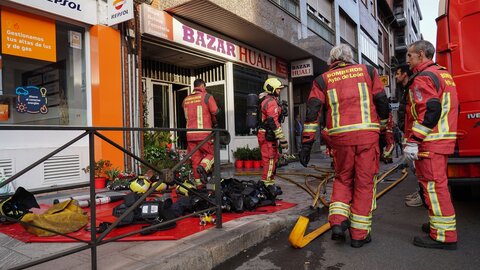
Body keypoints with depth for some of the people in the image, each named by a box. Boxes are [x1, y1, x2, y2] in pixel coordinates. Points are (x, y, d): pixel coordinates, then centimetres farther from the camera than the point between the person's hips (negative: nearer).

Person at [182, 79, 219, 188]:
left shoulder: (185, 100, 15)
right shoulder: (206, 96, 0)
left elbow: (187, 116, 16)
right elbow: (215, 112, -6)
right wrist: (214, 123, 13)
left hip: (190, 134, 5)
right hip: (204, 134, -5)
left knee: (195, 159, 10)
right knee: (211, 153, 11)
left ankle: (199, 184, 13)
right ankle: (203, 167, -16)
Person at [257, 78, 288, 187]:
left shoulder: (265, 100, 19)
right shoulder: (271, 101, -15)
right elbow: (274, 122, -23)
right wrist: (282, 139, -23)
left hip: (264, 133, 11)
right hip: (268, 136, -11)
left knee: (273, 159, 16)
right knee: (270, 160, -7)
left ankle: (270, 183, 24)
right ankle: (267, 184, -2)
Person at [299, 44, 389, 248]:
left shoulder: (322, 80, 11)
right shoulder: (367, 71, 13)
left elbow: (312, 111, 0)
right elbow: (382, 102, 10)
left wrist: (306, 144, -1)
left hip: (340, 136, 1)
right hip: (367, 133, 0)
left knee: (343, 179, 19)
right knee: (364, 182, 8)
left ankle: (338, 222, 5)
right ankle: (359, 234, 13)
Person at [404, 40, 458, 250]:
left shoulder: (423, 78, -12)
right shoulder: (443, 74, 20)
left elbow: (428, 112, -23)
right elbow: (451, 107, 22)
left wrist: (413, 141, -23)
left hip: (430, 141, -11)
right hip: (444, 139, 11)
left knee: (432, 184, -7)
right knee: (437, 183, 18)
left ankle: (444, 236, -2)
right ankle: (441, 224, 31)